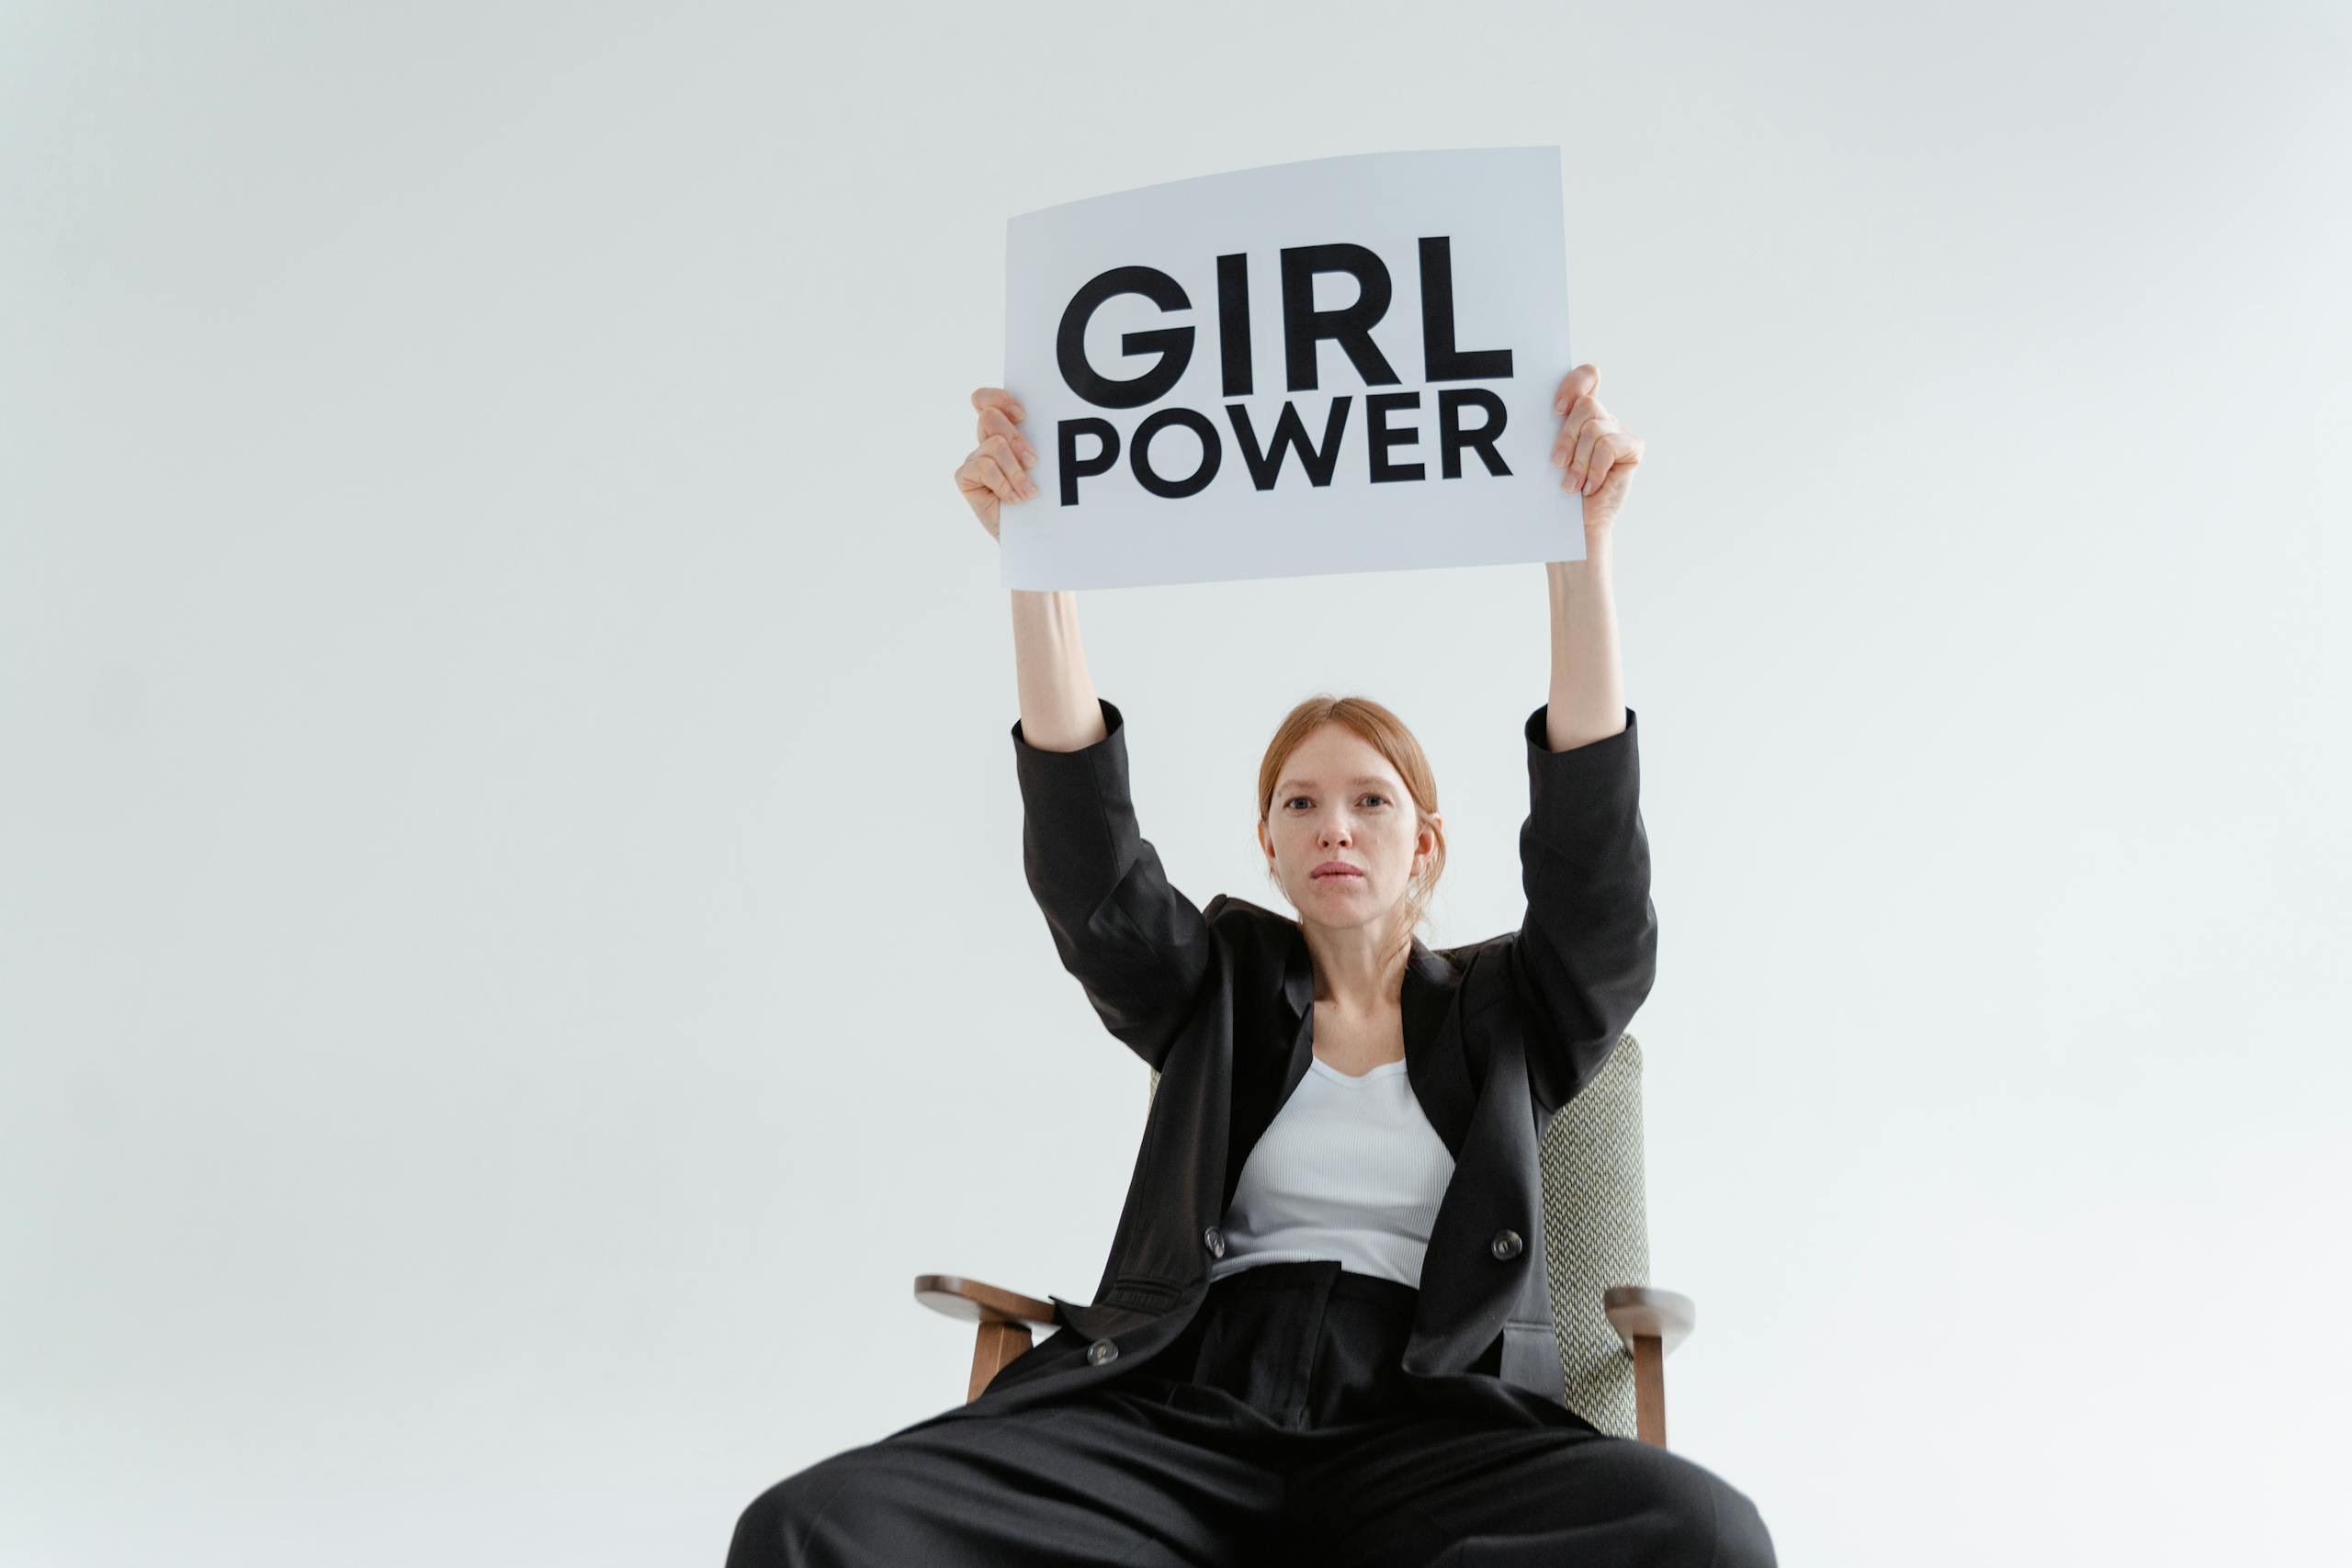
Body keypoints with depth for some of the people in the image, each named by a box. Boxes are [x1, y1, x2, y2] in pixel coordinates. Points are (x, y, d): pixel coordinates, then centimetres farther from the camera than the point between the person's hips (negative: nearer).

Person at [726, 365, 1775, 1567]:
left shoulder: (1505, 1014, 20)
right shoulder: (1221, 988, 23)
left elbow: (1595, 877, 2)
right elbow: (1086, 859, 6)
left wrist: (1584, 543, -8)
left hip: (1428, 1420, 0)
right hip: (1185, 1399, 0)